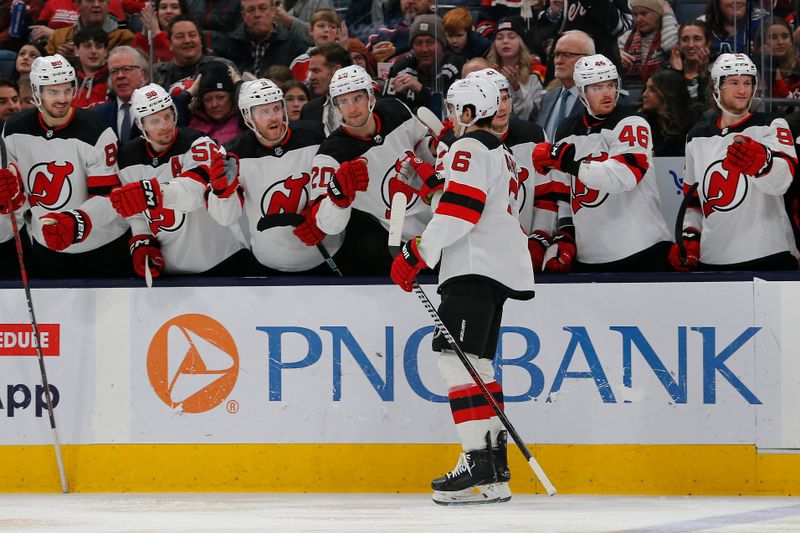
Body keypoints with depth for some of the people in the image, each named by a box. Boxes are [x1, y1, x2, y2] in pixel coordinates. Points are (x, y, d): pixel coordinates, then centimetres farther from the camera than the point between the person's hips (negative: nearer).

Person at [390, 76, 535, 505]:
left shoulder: (469, 148, -8)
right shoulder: (500, 153, 26)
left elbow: (458, 211, -19)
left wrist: (416, 253, -17)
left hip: (476, 269, -11)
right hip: (502, 270, 11)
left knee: (457, 358, -14)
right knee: (477, 363, 12)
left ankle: (478, 461, -22)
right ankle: (495, 470, 10)